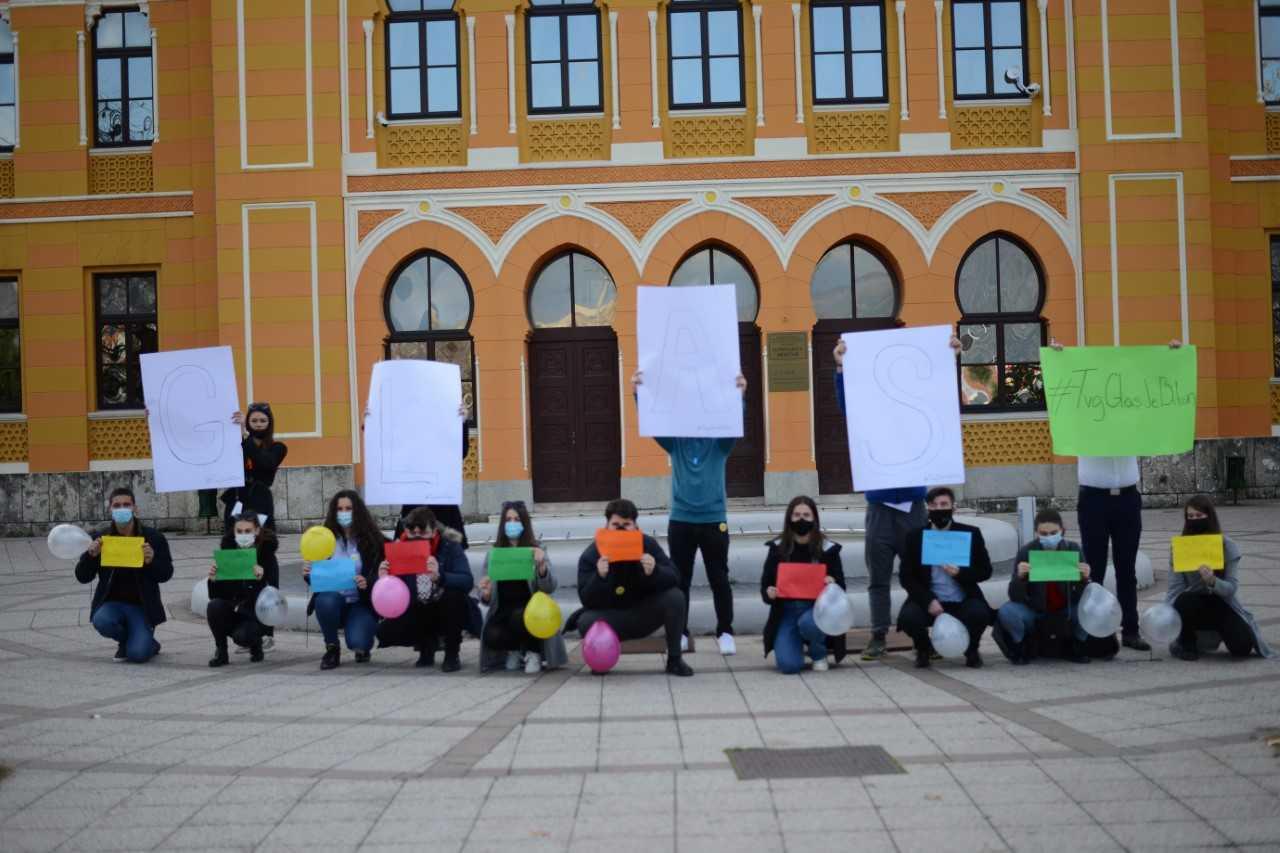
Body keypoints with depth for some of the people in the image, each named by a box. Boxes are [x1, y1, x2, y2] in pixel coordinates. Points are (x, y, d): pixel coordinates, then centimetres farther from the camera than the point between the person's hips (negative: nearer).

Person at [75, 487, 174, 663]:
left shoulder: (153, 537, -1)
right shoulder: (100, 538, 2)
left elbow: (166, 574, -1)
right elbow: (82, 577, 1)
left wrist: (151, 561, -22)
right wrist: (91, 555, -18)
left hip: (142, 606, -2)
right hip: (112, 603, 2)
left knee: (137, 654, -21)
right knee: (101, 621, -33)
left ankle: (149, 643, 19)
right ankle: (126, 639, 4)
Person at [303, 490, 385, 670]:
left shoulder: (372, 540, -3)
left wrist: (367, 583, -25)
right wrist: (308, 574, -15)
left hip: (361, 603, -2)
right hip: (332, 599, 2)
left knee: (357, 642, -26)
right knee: (325, 600, -33)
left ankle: (361, 647, 16)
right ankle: (332, 648, -5)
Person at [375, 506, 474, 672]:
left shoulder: (450, 546, -17)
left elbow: (467, 582, -33)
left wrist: (439, 577, -50)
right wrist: (385, 579, -31)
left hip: (446, 611, -3)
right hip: (418, 612, 3)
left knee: (454, 594, -35)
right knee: (386, 632, -20)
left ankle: (452, 654, -12)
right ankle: (427, 644, 13)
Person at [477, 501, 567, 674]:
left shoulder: (536, 550, 0)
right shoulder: (493, 553, 7)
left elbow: (549, 588, -12)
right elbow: (487, 599, 6)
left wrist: (541, 565, -30)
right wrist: (485, 594, -18)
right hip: (502, 611, 2)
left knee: (519, 617, -35)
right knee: (491, 636, -29)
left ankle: (533, 652, -4)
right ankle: (515, 651, 7)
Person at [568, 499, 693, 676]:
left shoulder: (648, 544, -7)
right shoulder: (591, 555, -13)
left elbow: (674, 579, -13)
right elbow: (586, 600, -19)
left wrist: (654, 572, -35)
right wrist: (599, 577, -39)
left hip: (644, 615, 2)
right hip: (611, 619, -2)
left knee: (675, 597, -24)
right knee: (586, 622, -33)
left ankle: (674, 660, -9)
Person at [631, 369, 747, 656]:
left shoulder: (720, 441, 3)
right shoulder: (675, 441, 5)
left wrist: (740, 395, -32)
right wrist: (638, 394, -23)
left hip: (714, 519, -1)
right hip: (680, 520, 1)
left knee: (719, 579, 4)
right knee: (680, 580, 7)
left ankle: (725, 632, 13)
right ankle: (679, 632, 16)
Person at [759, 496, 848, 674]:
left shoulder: (827, 549, -1)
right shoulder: (778, 548, 2)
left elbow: (840, 588, 4)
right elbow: (765, 585, 6)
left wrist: (833, 584, -20)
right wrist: (768, 593, -18)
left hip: (816, 608, -1)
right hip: (786, 611, 1)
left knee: (808, 623, -38)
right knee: (788, 665, -19)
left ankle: (819, 655, -2)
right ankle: (797, 643, 19)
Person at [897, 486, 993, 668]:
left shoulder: (971, 534, 2)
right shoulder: (915, 537, 2)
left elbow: (985, 570, 4)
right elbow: (905, 576, -1)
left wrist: (960, 573, -18)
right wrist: (928, 601, -17)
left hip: (963, 602, 0)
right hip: (929, 601, 0)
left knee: (980, 613, -32)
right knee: (907, 617, -30)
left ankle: (971, 650, 4)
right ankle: (923, 649, 7)